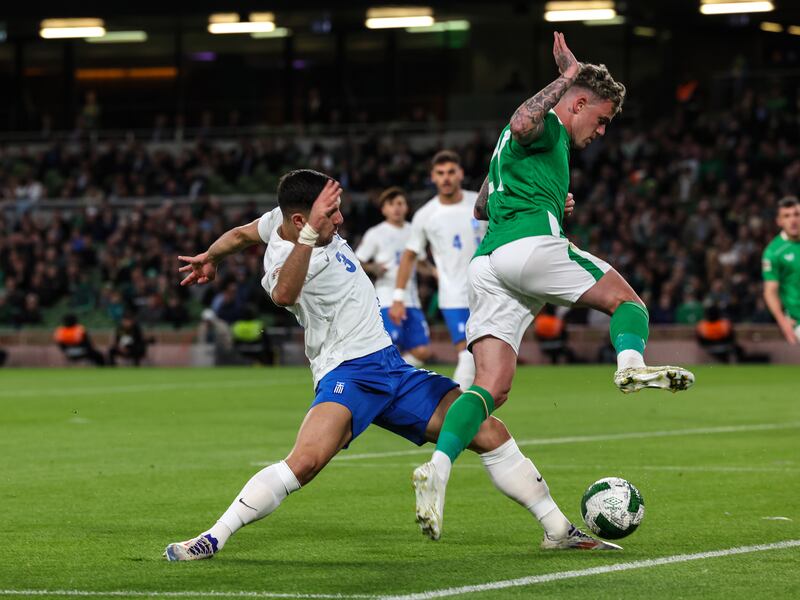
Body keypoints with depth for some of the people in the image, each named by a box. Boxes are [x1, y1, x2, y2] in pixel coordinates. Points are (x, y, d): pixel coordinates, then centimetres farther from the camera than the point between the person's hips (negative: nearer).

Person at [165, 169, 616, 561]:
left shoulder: (282, 223, 8)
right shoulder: (283, 258, -18)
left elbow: (241, 234, 26)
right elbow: (283, 294, -44)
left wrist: (208, 258, 44)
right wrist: (310, 233, -52)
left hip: (391, 366, 9)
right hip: (346, 374, -9)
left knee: (491, 432, 1)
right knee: (307, 460, -35)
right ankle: (212, 540, -25)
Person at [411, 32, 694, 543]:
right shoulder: (548, 126, 5)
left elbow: (483, 205, 43)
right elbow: (521, 123, -21)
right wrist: (567, 76, -12)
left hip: (487, 264, 8)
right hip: (531, 244, -8)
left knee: (492, 387, -3)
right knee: (627, 301, 7)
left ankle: (438, 471, -21)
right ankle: (632, 365, -25)